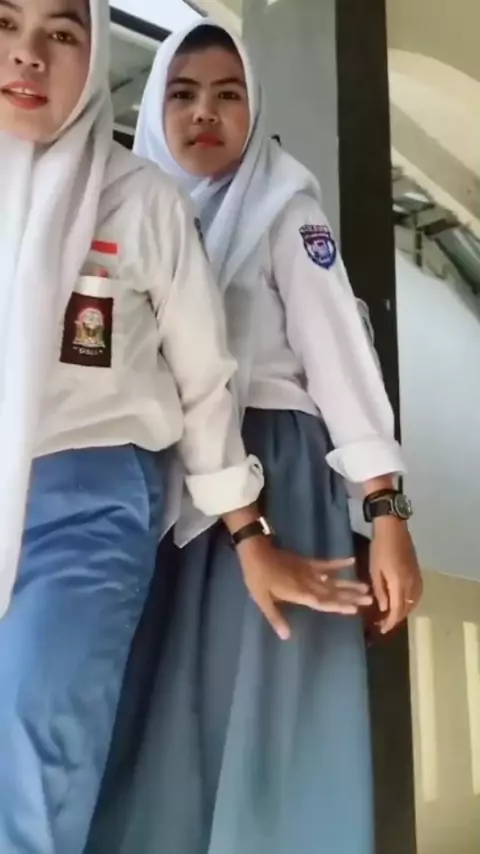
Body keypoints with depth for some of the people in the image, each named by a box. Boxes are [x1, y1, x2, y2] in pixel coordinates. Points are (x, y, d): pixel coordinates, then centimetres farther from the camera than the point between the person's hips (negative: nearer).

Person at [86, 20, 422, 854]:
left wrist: (387, 510, -15)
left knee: (265, 707, -4)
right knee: (159, 715, 5)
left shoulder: (283, 207, 4)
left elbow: (336, 345, -6)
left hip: (269, 473, -4)